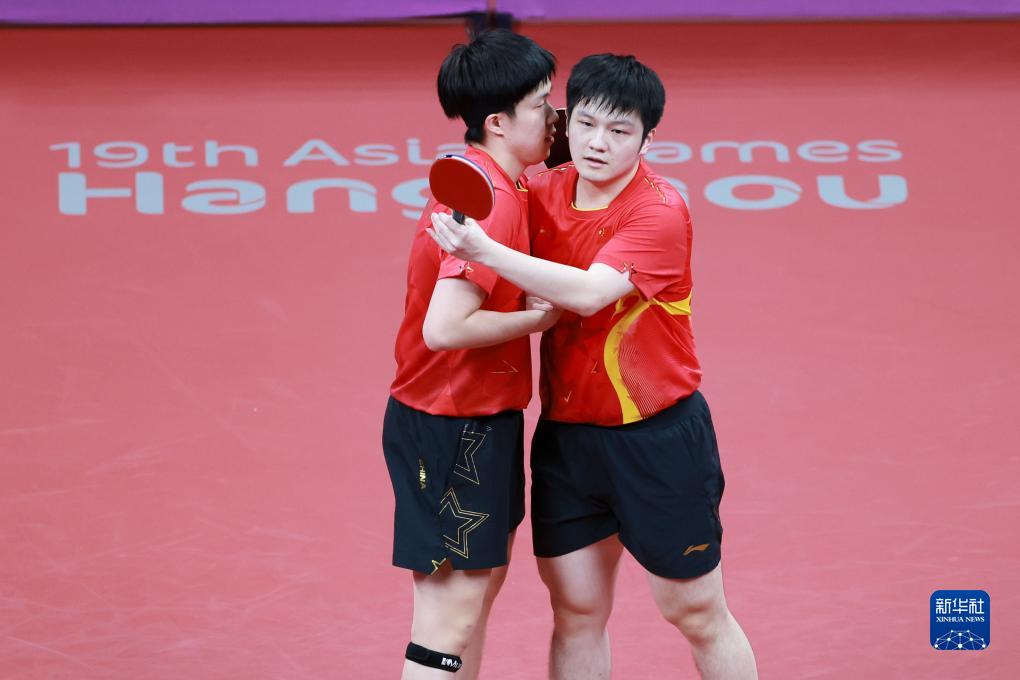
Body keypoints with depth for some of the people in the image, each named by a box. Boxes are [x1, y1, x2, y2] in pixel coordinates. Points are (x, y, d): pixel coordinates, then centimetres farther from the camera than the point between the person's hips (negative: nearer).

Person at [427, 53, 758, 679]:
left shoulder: (661, 210, -17)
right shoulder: (543, 195, 1)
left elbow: (590, 293, -31)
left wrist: (486, 251, -37)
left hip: (658, 437, -5)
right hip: (567, 434, 5)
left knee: (698, 615, 7)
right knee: (576, 610, 9)